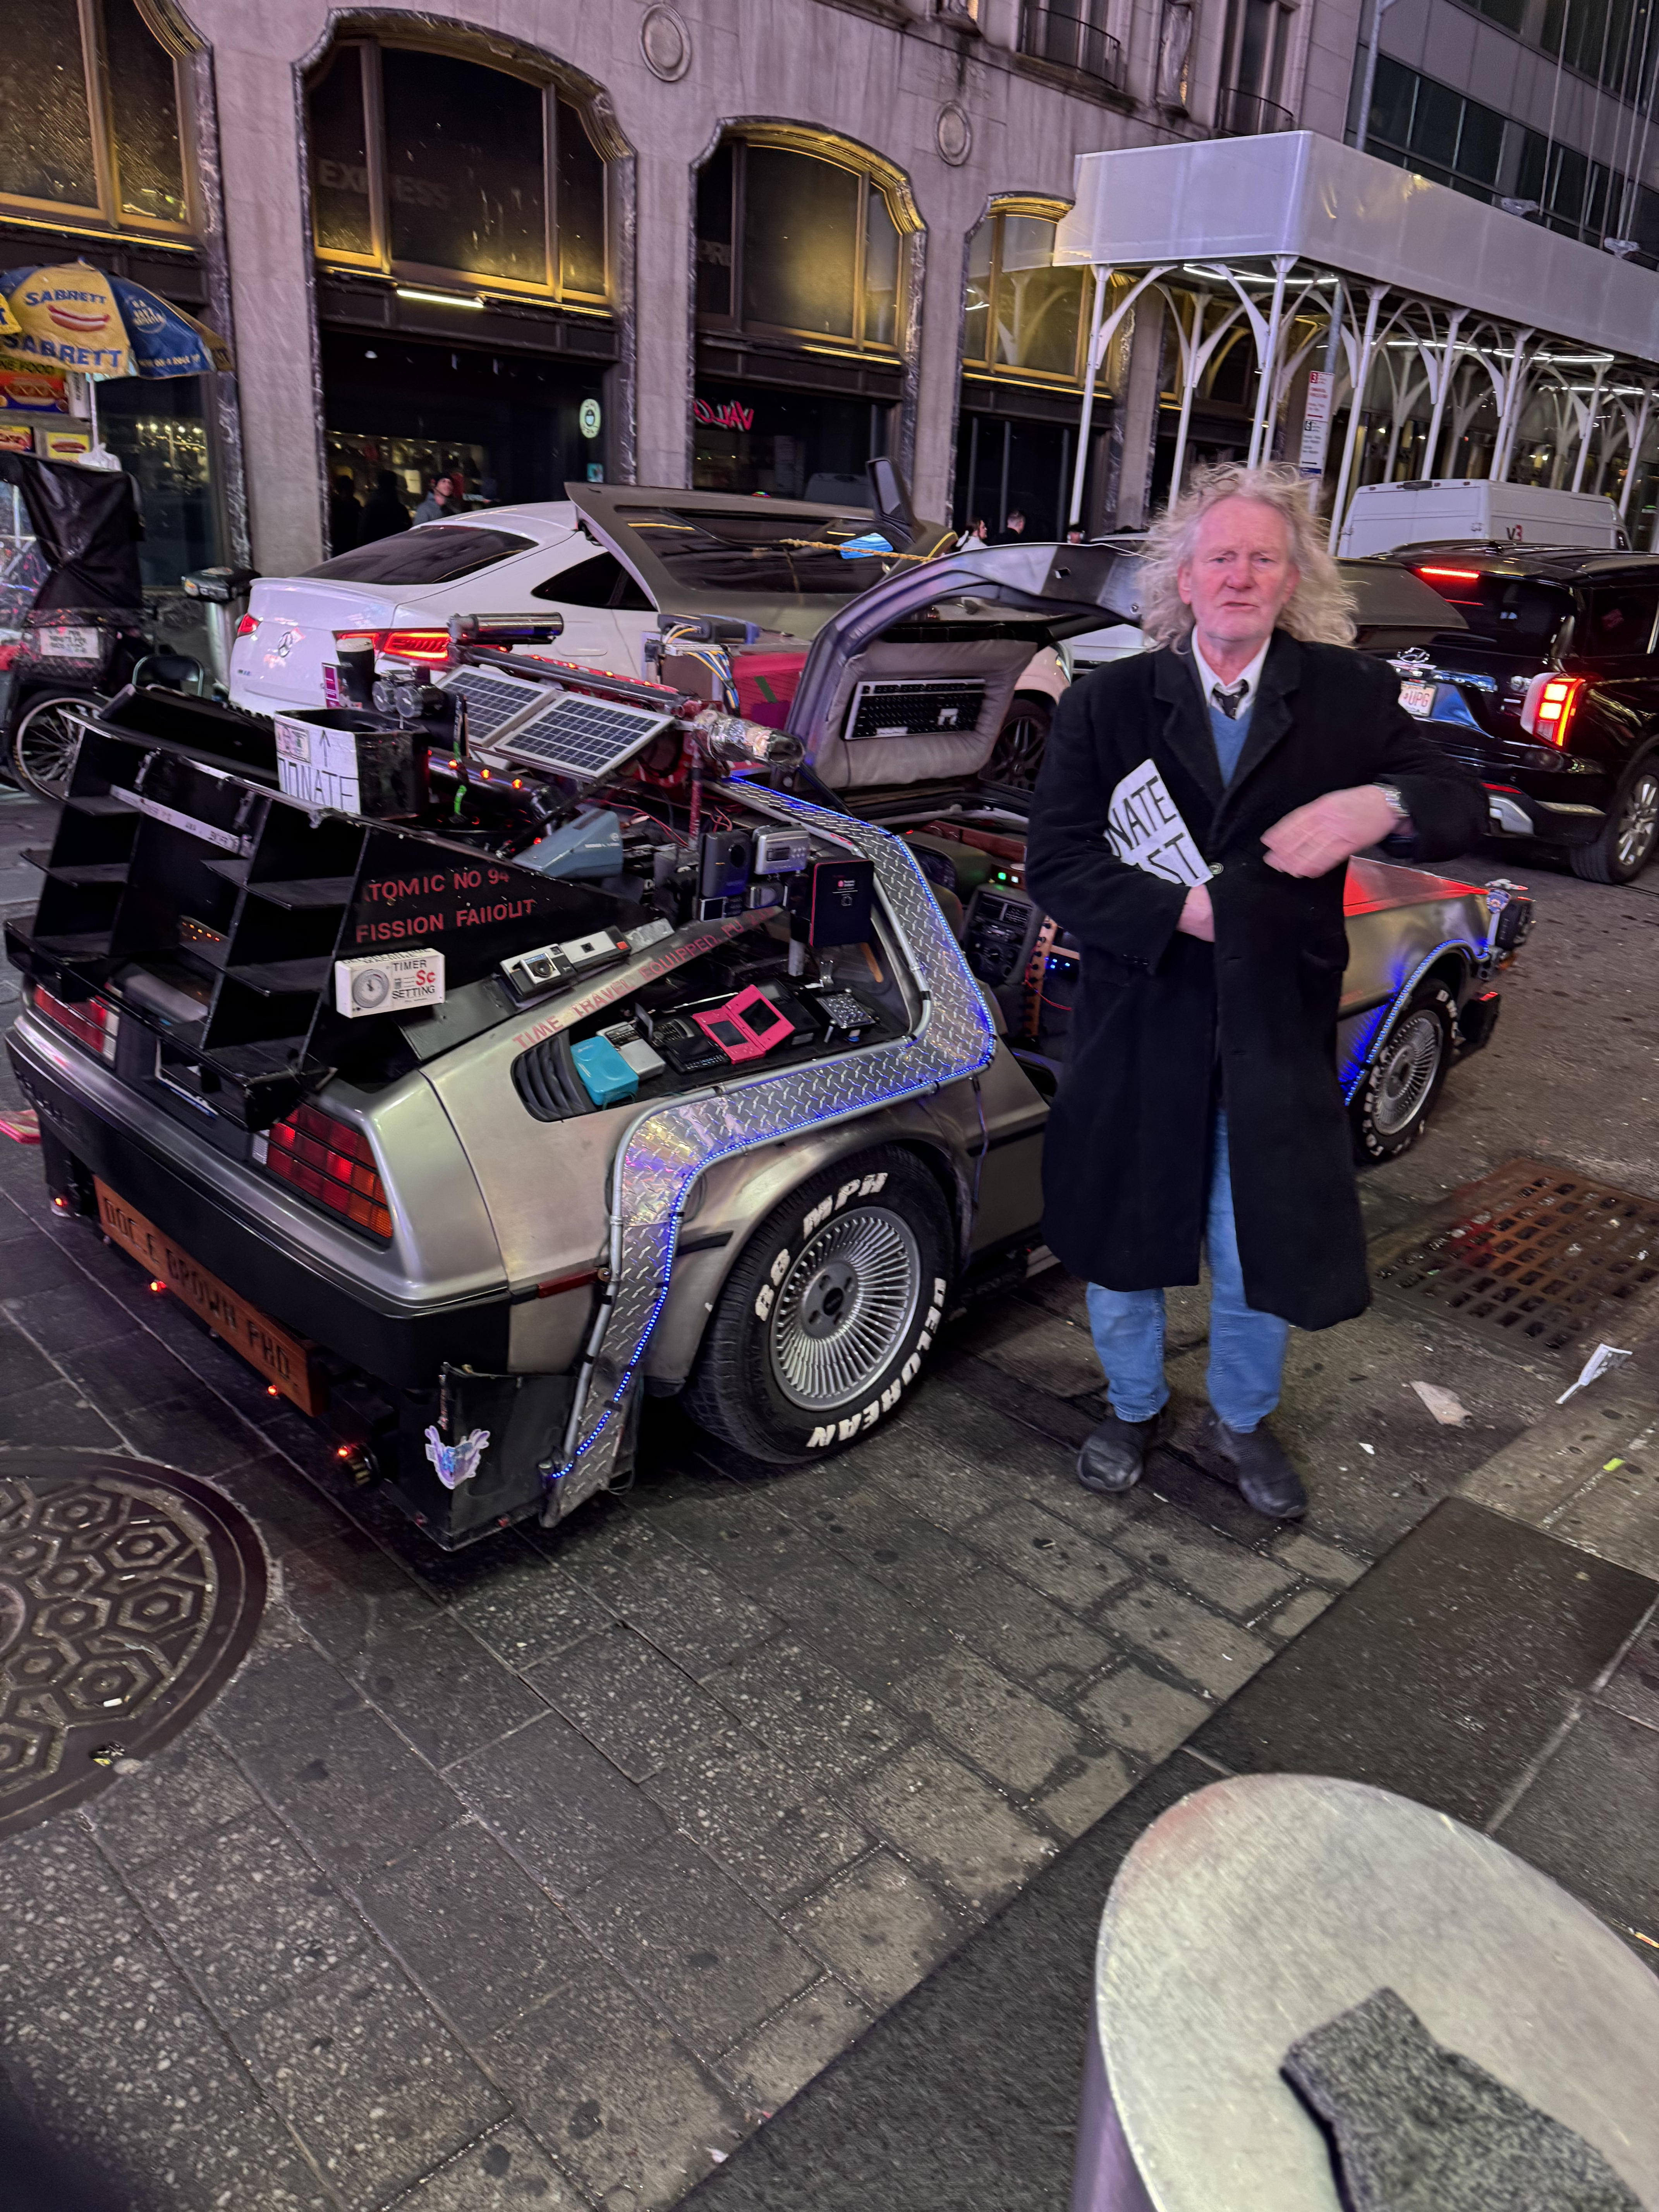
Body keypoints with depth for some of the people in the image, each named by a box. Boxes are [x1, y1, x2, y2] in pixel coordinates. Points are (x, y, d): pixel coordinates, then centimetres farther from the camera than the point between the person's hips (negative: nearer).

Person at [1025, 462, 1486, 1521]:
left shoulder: (1351, 693, -1)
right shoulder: (1109, 701, -3)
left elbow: (1464, 808, -2)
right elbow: (1056, 862, -8)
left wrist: (1385, 801, -25)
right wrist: (1182, 913, -20)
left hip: (1276, 1043, 0)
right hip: (1138, 1031, 0)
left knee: (1264, 1256, 13)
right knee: (1121, 1246, 16)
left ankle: (1241, 1422, 42)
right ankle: (1135, 1410, 43)